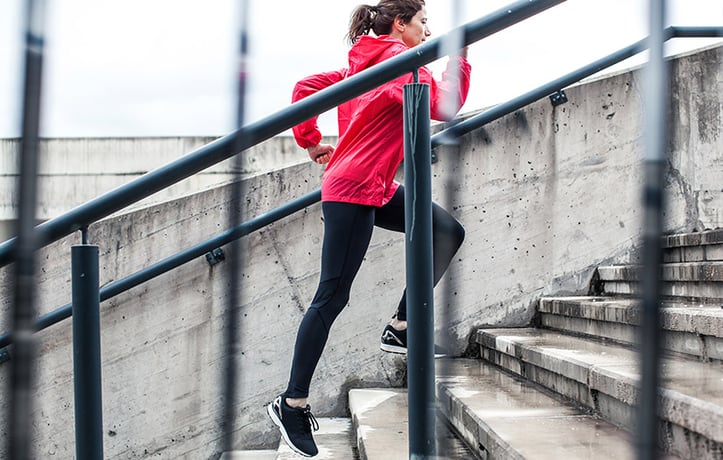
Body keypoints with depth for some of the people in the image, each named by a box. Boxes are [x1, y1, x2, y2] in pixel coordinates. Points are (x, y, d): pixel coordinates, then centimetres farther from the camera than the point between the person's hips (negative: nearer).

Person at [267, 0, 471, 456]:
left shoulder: (364, 63, 16)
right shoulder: (400, 60, -11)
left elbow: (306, 86, 18)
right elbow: (445, 106, -21)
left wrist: (312, 143, 19)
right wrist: (460, 56, -12)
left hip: (379, 189, 10)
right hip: (354, 191, -10)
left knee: (448, 232, 3)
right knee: (333, 296, -7)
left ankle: (400, 328, 7)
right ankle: (293, 403, 0)